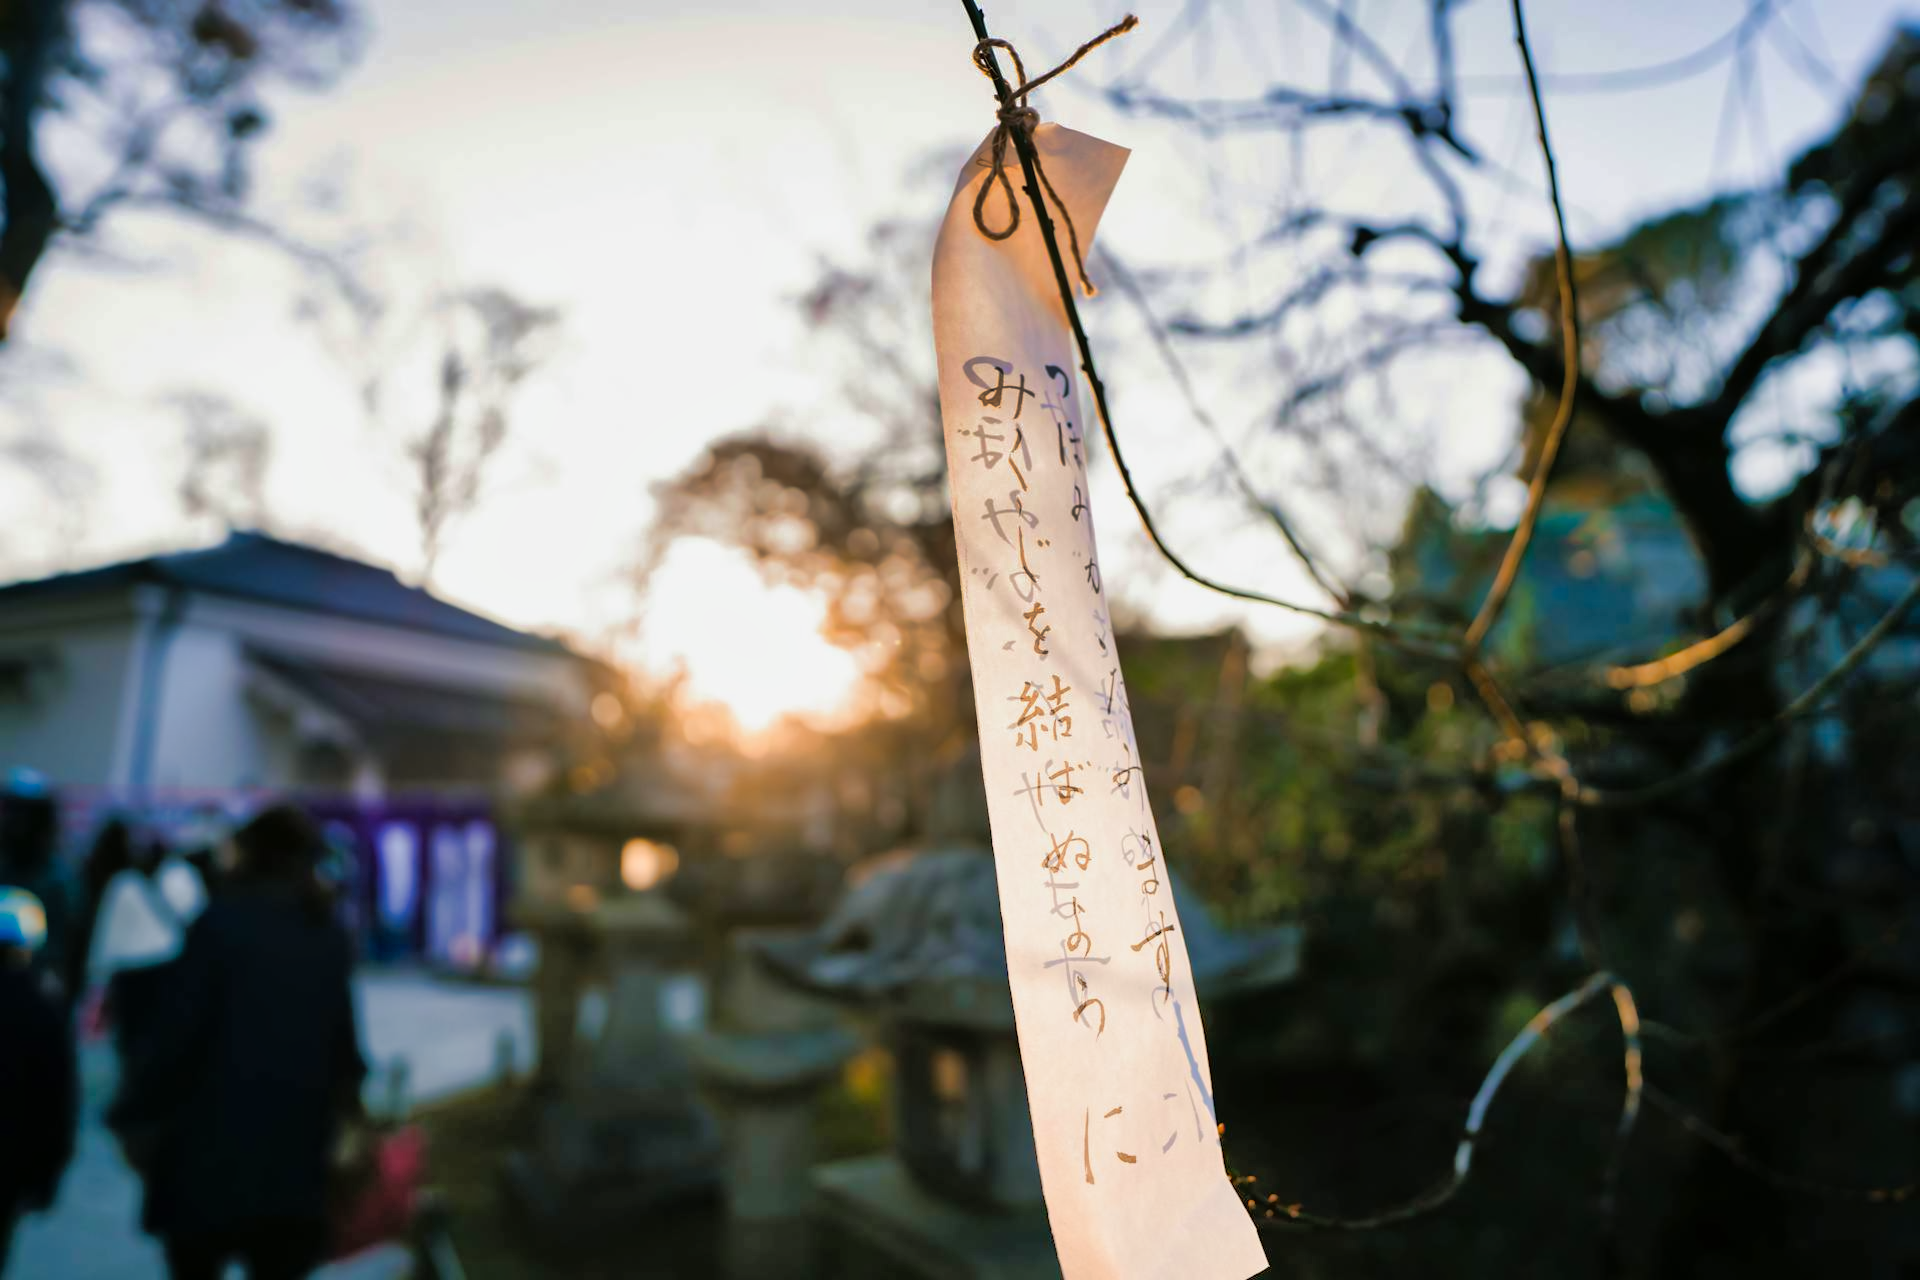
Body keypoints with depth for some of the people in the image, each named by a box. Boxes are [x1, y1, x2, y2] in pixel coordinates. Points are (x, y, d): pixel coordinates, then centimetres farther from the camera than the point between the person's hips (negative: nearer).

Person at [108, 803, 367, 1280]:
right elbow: (341, 1038, 9)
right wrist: (335, 1114, 23)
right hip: (295, 1143, 4)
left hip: (212, 1137, -4)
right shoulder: (329, 936, 4)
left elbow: (176, 1029, -11)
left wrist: (135, 1116, 0)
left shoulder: (220, 922, -11)